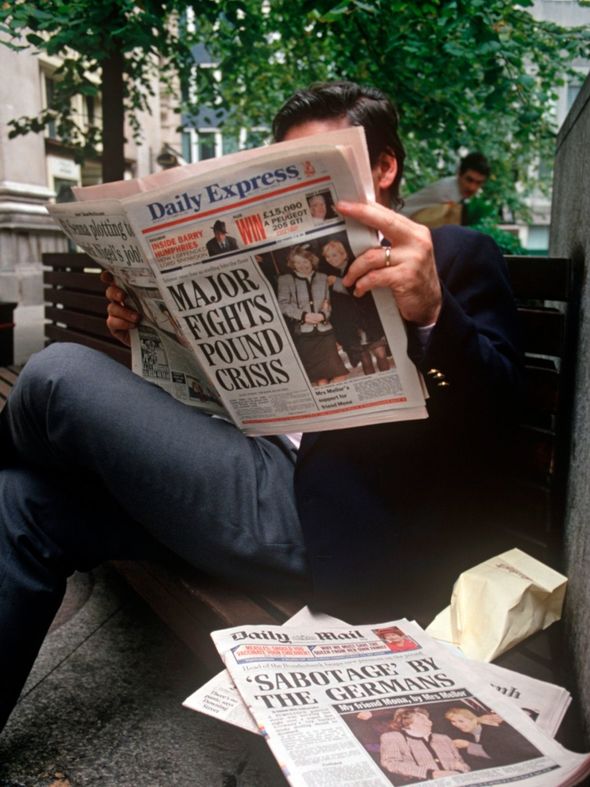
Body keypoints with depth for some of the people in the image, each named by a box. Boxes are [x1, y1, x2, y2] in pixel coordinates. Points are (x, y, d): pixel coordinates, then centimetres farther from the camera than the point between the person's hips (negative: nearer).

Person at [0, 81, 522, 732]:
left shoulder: (457, 255, 5)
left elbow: (491, 413, -9)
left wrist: (433, 315, -29)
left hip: (345, 531, -7)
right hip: (271, 473, 8)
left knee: (60, 377, -12)